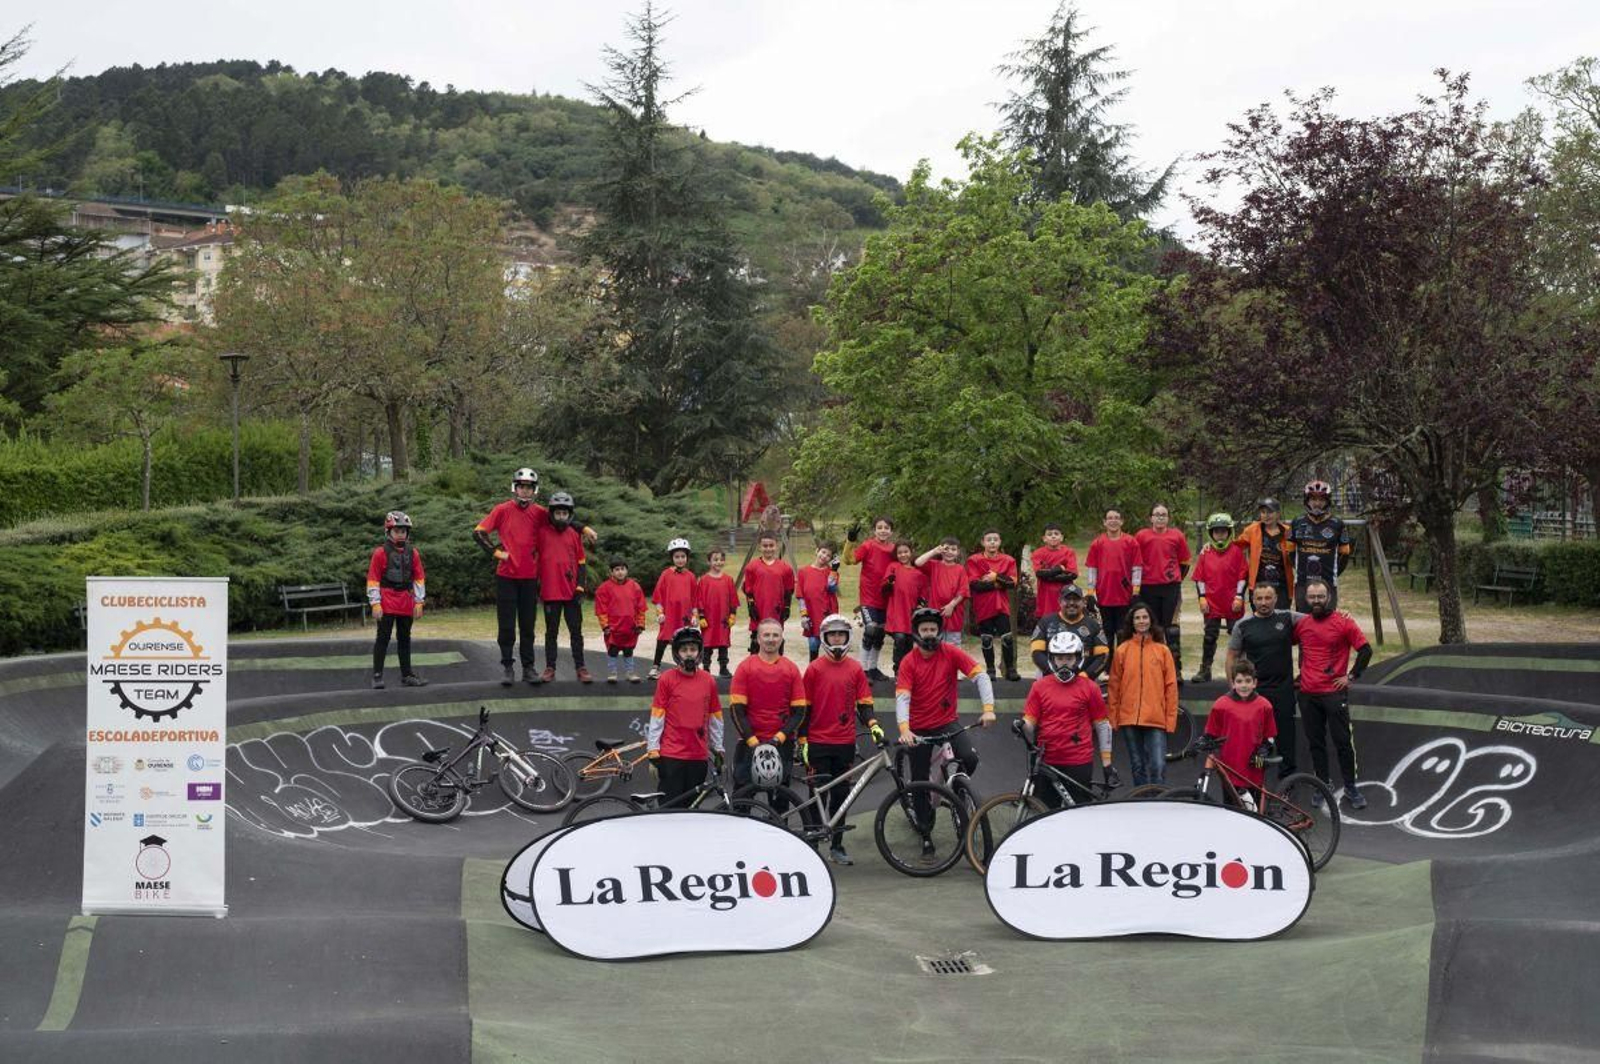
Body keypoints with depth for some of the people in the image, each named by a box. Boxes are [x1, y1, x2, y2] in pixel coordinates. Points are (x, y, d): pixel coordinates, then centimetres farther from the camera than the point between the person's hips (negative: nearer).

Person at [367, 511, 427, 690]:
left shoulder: (412, 552, 7)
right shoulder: (381, 553, -5)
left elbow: (419, 578, 10)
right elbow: (373, 579, -5)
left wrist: (418, 602, 6)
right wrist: (375, 603, -10)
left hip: (406, 602, 4)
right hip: (387, 602, -4)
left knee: (404, 638, 12)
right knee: (383, 638, -3)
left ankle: (407, 674, 20)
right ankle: (377, 676, 0)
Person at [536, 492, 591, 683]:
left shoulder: (575, 535, 6)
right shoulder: (542, 533, 1)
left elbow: (581, 563, 9)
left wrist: (580, 588, 1)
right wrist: (536, 586, 4)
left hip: (571, 592, 1)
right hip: (550, 592, -1)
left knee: (576, 631, 3)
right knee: (551, 632, 8)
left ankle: (580, 668, 8)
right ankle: (550, 668, 14)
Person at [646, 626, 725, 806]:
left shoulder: (708, 681, 6)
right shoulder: (666, 680, -3)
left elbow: (715, 718, 13)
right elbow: (656, 717, -3)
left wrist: (718, 749, 14)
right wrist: (653, 751, -6)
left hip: (698, 755, 3)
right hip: (671, 755, -3)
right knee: (670, 806, -3)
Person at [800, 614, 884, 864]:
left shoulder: (855, 669, 5)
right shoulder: (815, 668, -1)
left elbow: (864, 703, 7)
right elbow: (805, 707, 0)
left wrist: (873, 725, -11)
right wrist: (803, 741, -3)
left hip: (845, 741, 3)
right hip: (819, 742, -3)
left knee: (840, 796, 9)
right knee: (819, 795, -3)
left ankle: (837, 846, 17)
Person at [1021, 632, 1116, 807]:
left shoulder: (1089, 688, 1)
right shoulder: (1040, 686, 6)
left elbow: (1102, 726, 5)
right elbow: (1029, 722, 5)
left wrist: (1107, 764, 3)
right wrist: (1022, 726, -19)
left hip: (1079, 763, -2)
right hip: (1046, 762, 2)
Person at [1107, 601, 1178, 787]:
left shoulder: (1162, 650, 3)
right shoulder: (1122, 650, 4)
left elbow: (1171, 687, 4)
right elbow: (1114, 686, 7)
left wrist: (1171, 718, -1)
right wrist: (1113, 718, 4)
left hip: (1156, 719, -1)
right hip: (1129, 718, 1)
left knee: (1158, 766, -9)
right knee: (1138, 767, 9)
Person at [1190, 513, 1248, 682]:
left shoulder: (1236, 551, -3)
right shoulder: (1205, 552, 3)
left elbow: (1242, 576, -3)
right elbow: (1199, 576, 5)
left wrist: (1239, 597, -8)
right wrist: (1202, 597, -1)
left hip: (1232, 603, -2)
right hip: (1212, 603, 2)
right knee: (1210, 636, 7)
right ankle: (1205, 670, 13)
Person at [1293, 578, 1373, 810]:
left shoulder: (1344, 622, -7)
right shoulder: (1302, 625, 6)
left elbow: (1365, 650, -5)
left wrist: (1351, 676, -6)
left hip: (1334, 692, -4)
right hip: (1307, 693, 4)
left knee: (1343, 741, -1)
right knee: (1315, 742, 10)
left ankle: (1351, 788, 8)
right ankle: (1323, 784, 21)